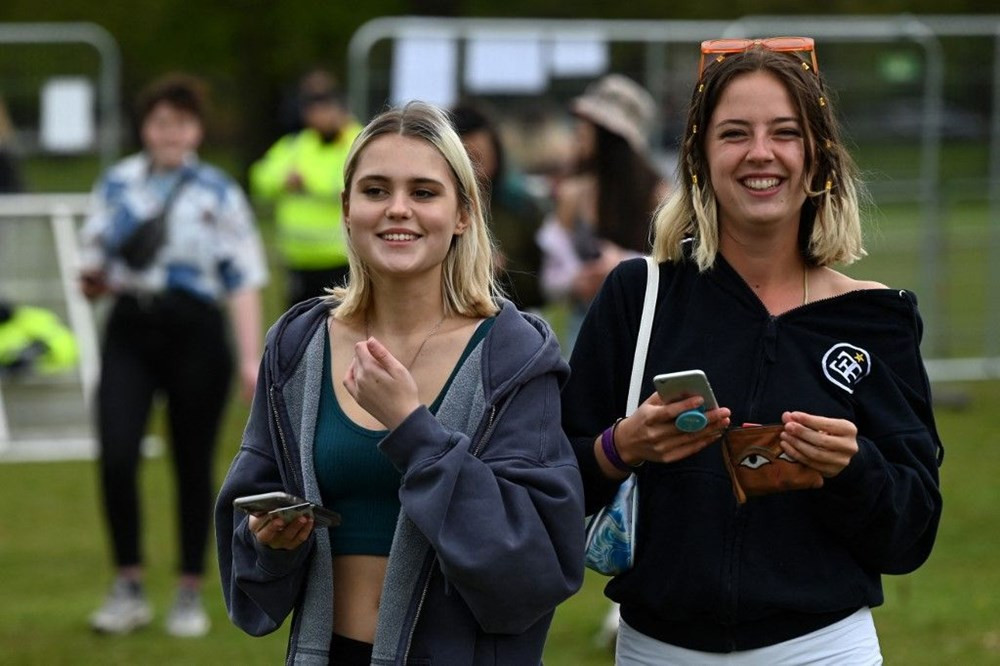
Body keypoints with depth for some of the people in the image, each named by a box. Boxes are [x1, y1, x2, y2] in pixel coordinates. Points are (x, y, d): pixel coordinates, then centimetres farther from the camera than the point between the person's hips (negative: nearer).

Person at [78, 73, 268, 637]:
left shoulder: (219, 195, 1)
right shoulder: (117, 184, 8)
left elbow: (243, 280, -1)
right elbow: (95, 252, 17)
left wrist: (251, 357, -9)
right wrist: (94, 278, -8)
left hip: (196, 335, -2)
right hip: (130, 331, 2)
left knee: (194, 466, 5)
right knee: (116, 458, -12)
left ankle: (192, 594, 18)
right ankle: (129, 590, 2)